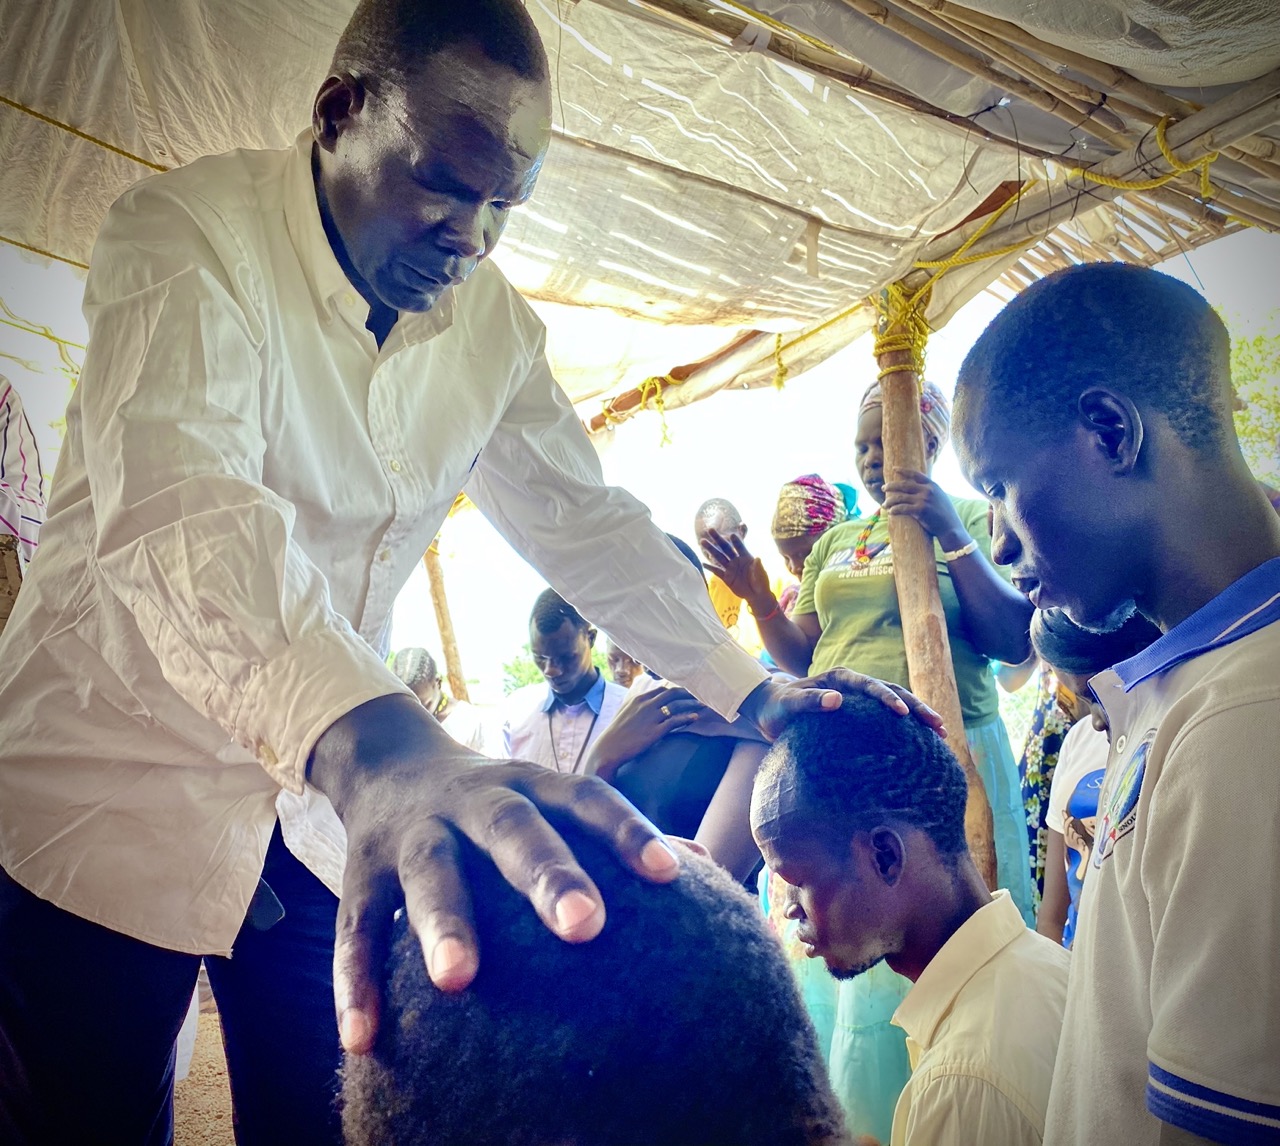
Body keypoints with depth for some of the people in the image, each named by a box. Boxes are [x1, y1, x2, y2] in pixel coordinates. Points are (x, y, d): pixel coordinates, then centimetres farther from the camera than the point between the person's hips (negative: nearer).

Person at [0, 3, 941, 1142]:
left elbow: (584, 521, 3)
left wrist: (753, 692, -8)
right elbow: (178, 512, -36)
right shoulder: (187, 237, -18)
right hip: (112, 791, -4)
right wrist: (370, 742, -54)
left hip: (327, 808, 5)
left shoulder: (492, 321, 0)